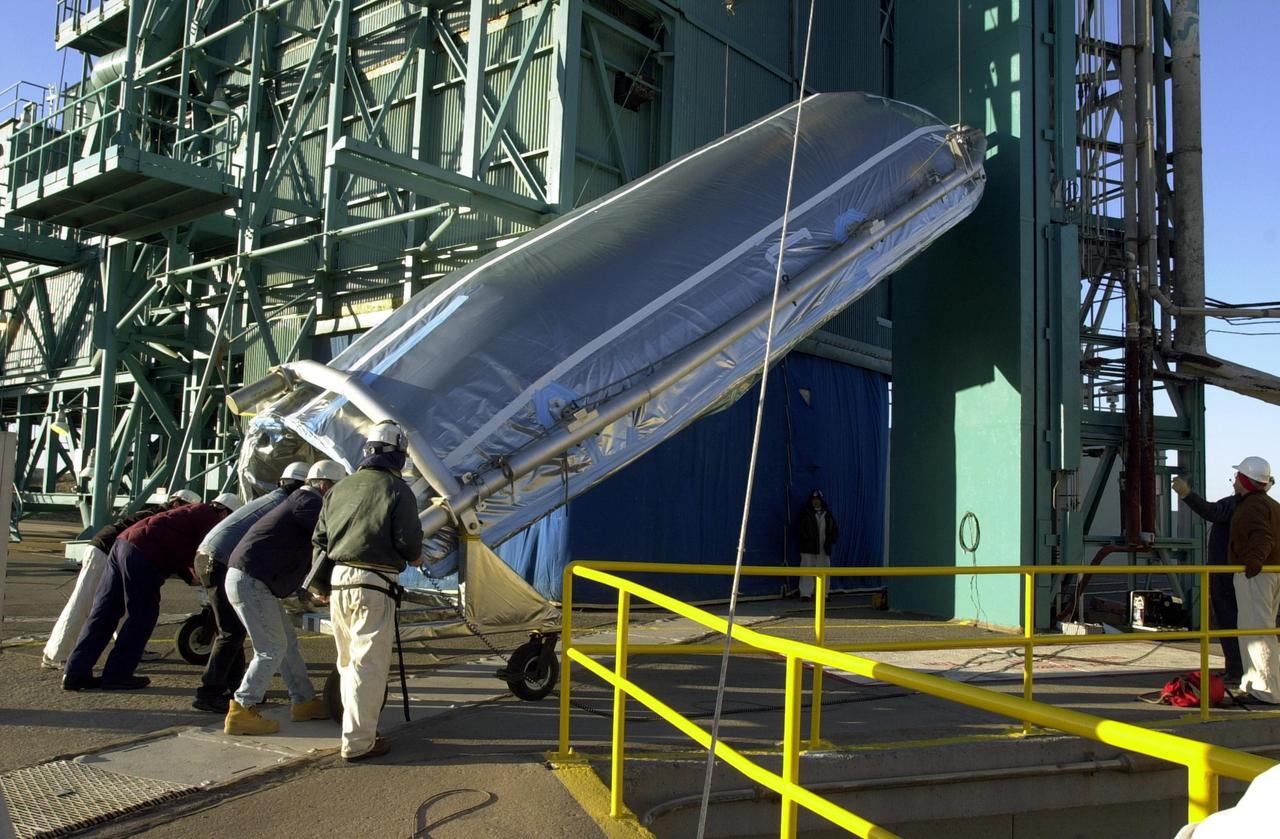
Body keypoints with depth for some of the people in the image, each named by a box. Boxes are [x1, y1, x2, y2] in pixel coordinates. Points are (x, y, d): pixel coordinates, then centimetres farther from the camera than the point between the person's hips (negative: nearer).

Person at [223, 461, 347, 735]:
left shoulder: (303, 503, 19)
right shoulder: (307, 502, -12)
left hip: (253, 581, 11)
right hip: (250, 581, -11)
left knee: (287, 641, 14)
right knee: (272, 649, -7)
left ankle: (304, 702, 21)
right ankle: (241, 712, -4)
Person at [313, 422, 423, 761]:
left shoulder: (340, 489, 12)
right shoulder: (398, 491, -7)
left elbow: (319, 540, 15)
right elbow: (408, 542, -11)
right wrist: (415, 558, 11)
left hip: (337, 580, 7)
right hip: (373, 585, -7)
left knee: (348, 662, 18)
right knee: (369, 665, -1)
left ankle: (356, 727, 30)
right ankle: (358, 742, 2)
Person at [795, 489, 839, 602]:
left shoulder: (828, 514, 12)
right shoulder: (805, 513, 3)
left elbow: (836, 529, 14)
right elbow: (799, 529, 0)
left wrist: (830, 541, -1)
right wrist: (805, 539, -13)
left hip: (824, 549, 3)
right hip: (808, 549, -3)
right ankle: (805, 594, -4)